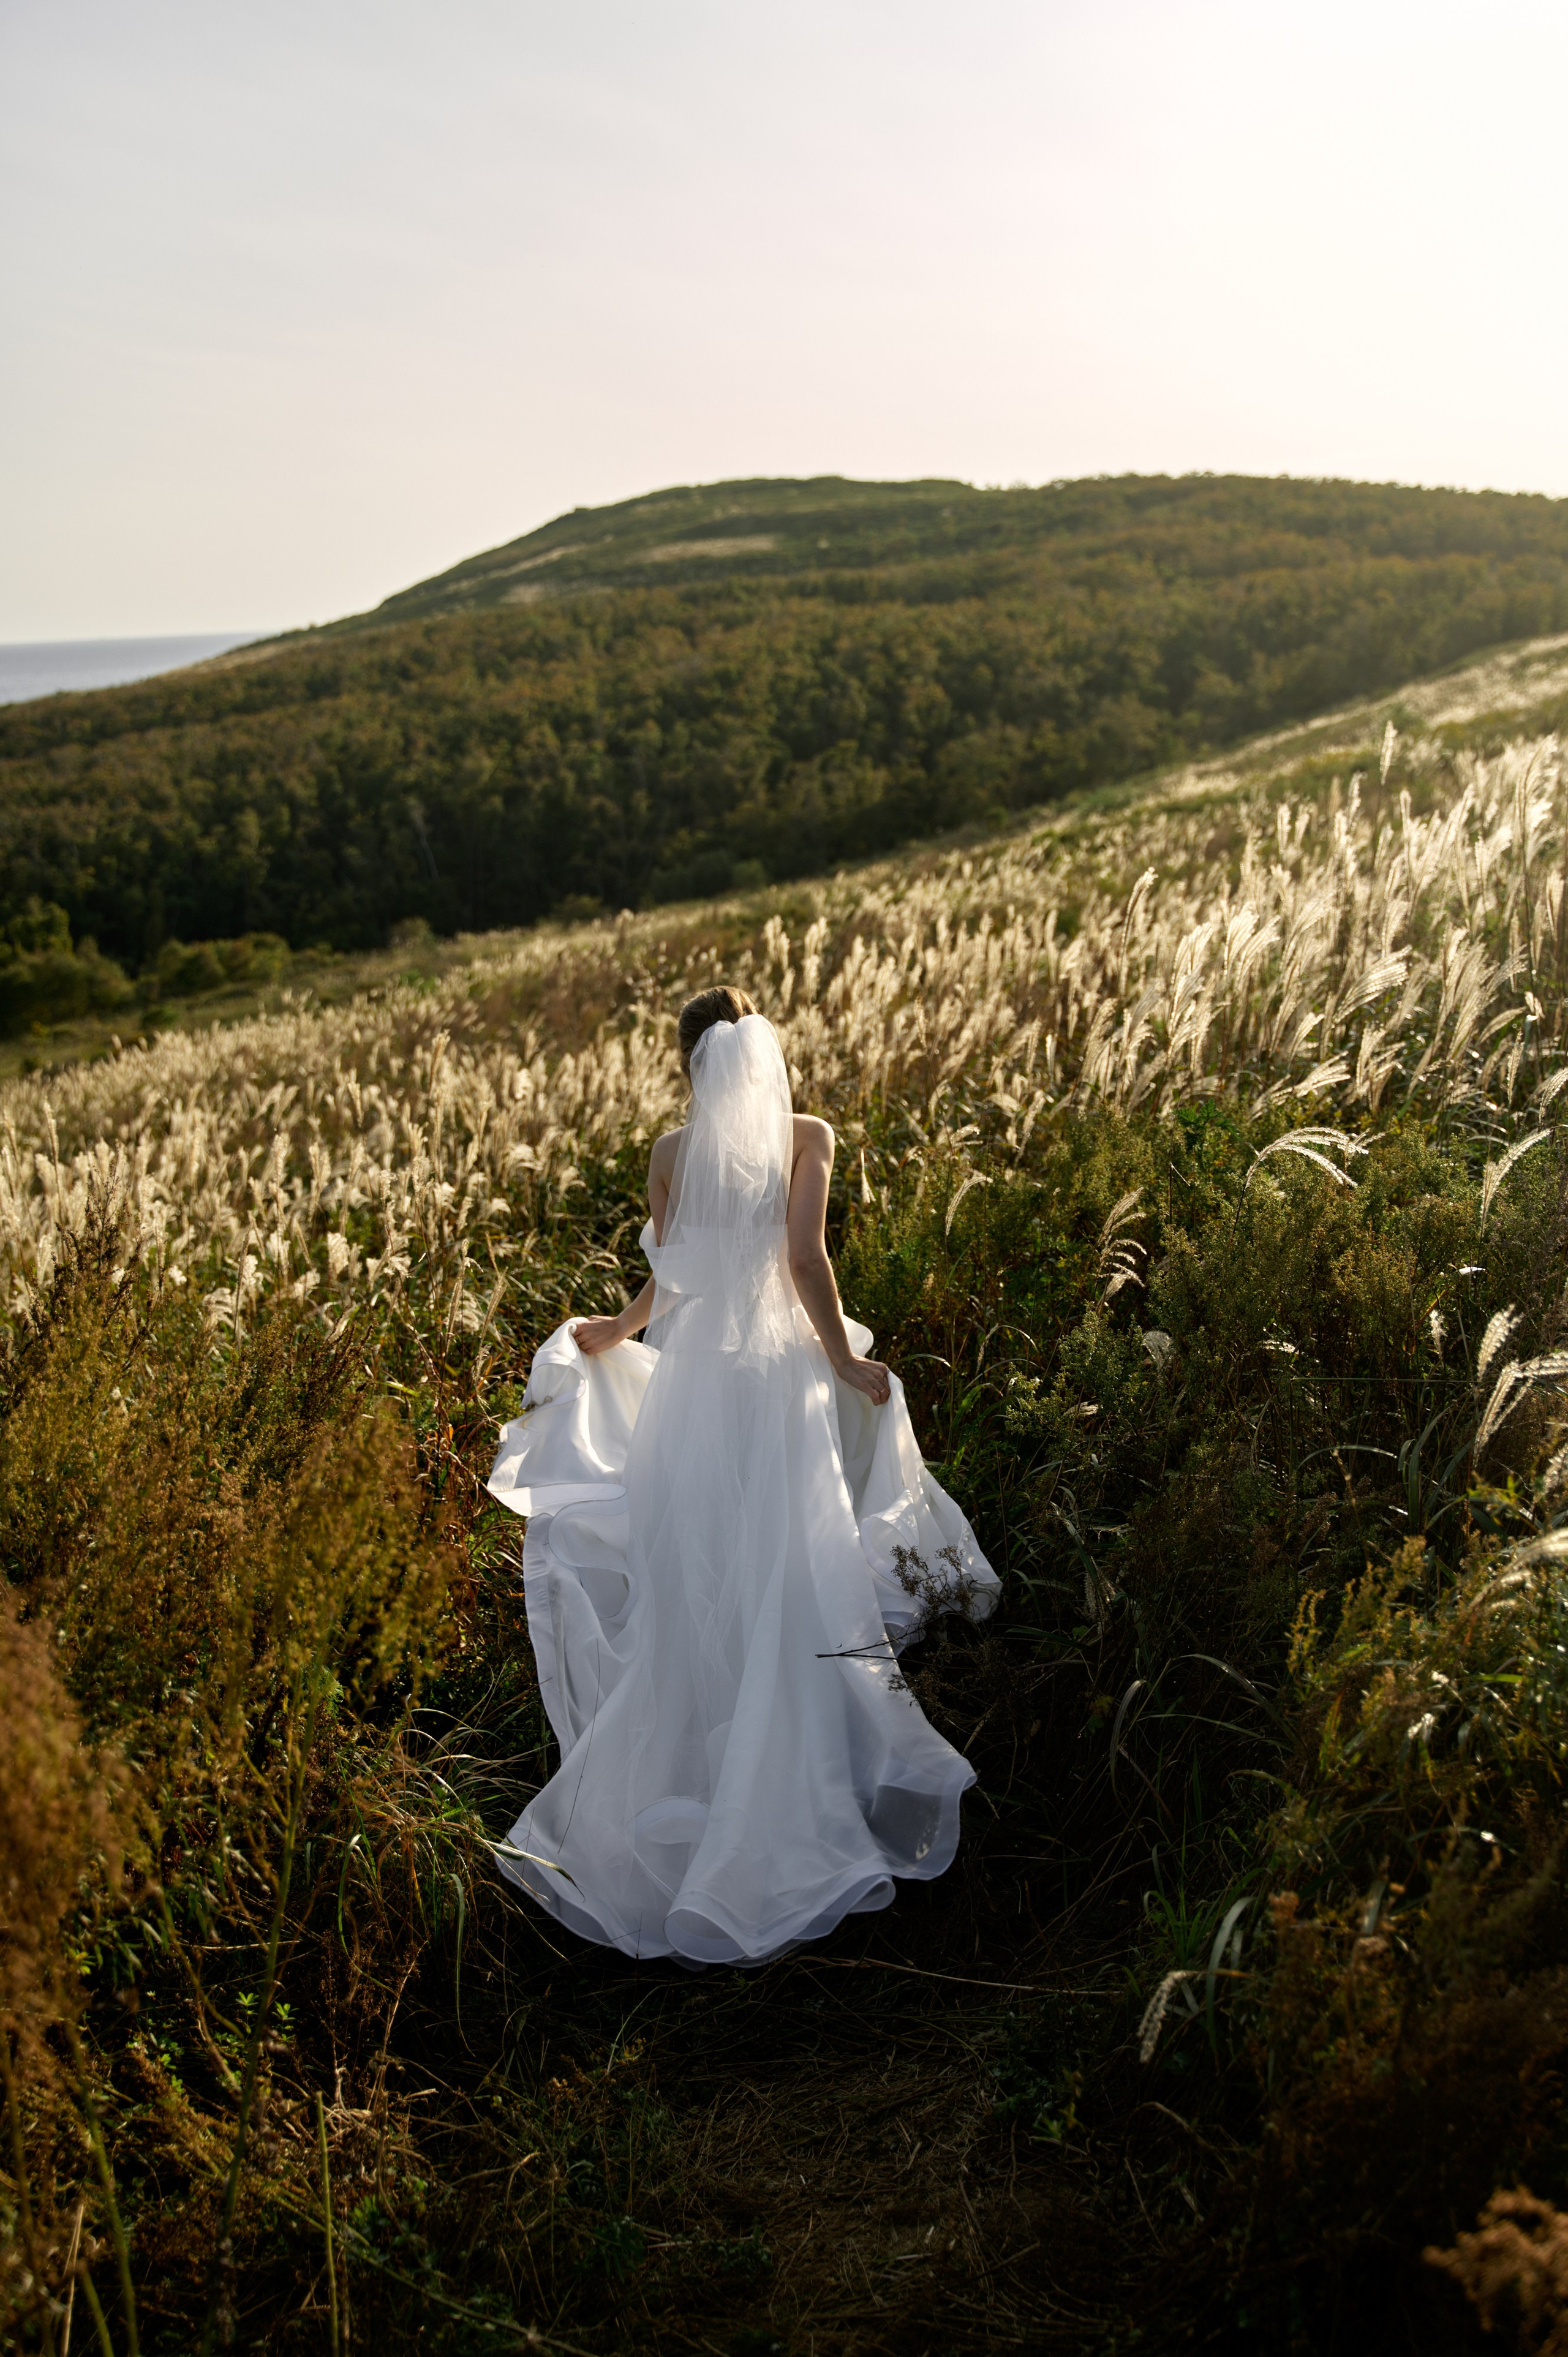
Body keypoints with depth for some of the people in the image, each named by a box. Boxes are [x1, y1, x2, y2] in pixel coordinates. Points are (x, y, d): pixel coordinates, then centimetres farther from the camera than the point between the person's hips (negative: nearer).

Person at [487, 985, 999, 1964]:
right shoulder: (808, 1136, -4)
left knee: (686, 1595, 11)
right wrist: (847, 1363, -3)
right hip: (779, 1377, -2)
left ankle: (680, 1791, 22)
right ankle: (788, 1808, 15)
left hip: (689, 1374, 2)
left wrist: (618, 1332, 22)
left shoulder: (672, 1150, 2)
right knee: (782, 1593, 6)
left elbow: (666, 1280, 4)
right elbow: (805, 1260, -12)